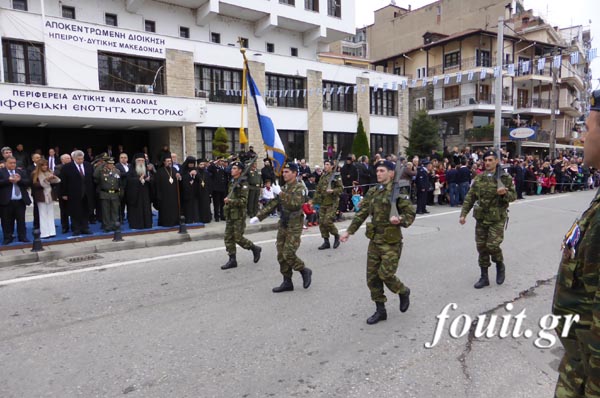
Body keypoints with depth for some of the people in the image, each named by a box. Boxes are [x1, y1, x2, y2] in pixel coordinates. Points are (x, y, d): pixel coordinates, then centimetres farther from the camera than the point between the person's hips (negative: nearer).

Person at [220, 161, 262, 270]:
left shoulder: (243, 183, -12)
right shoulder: (232, 182, 14)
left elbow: (244, 201, -19)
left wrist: (230, 201, -25)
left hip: (238, 215, -8)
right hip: (230, 215, 8)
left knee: (238, 238, -4)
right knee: (228, 238, 6)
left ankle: (255, 249, 18)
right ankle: (232, 260, 13)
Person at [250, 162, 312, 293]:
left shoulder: (299, 188, -10)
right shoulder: (283, 188, 12)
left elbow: (295, 204, -26)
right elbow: (272, 204, 13)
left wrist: (281, 194, -26)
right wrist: (258, 217, 8)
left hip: (294, 227, -7)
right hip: (283, 226, 7)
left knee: (288, 254, -11)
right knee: (281, 255, 7)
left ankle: (305, 271, 14)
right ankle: (287, 282, 18)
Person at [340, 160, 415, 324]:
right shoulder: (372, 192, 9)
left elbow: (410, 214, -8)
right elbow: (361, 213, 11)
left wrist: (400, 220, -28)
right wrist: (349, 231, 7)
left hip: (391, 241, -6)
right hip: (375, 239, 6)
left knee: (386, 274, -8)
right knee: (372, 276, 7)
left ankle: (403, 291, 26)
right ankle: (380, 311, 22)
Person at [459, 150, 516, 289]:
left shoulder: (505, 177, -3)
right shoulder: (479, 178, 6)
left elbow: (513, 196, 2)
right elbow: (470, 197, 6)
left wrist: (504, 193, -21)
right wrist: (463, 214, -2)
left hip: (497, 218, -4)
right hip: (481, 218, 4)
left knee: (492, 245, -12)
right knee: (481, 247, 6)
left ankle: (500, 266, 22)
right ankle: (484, 277, 19)